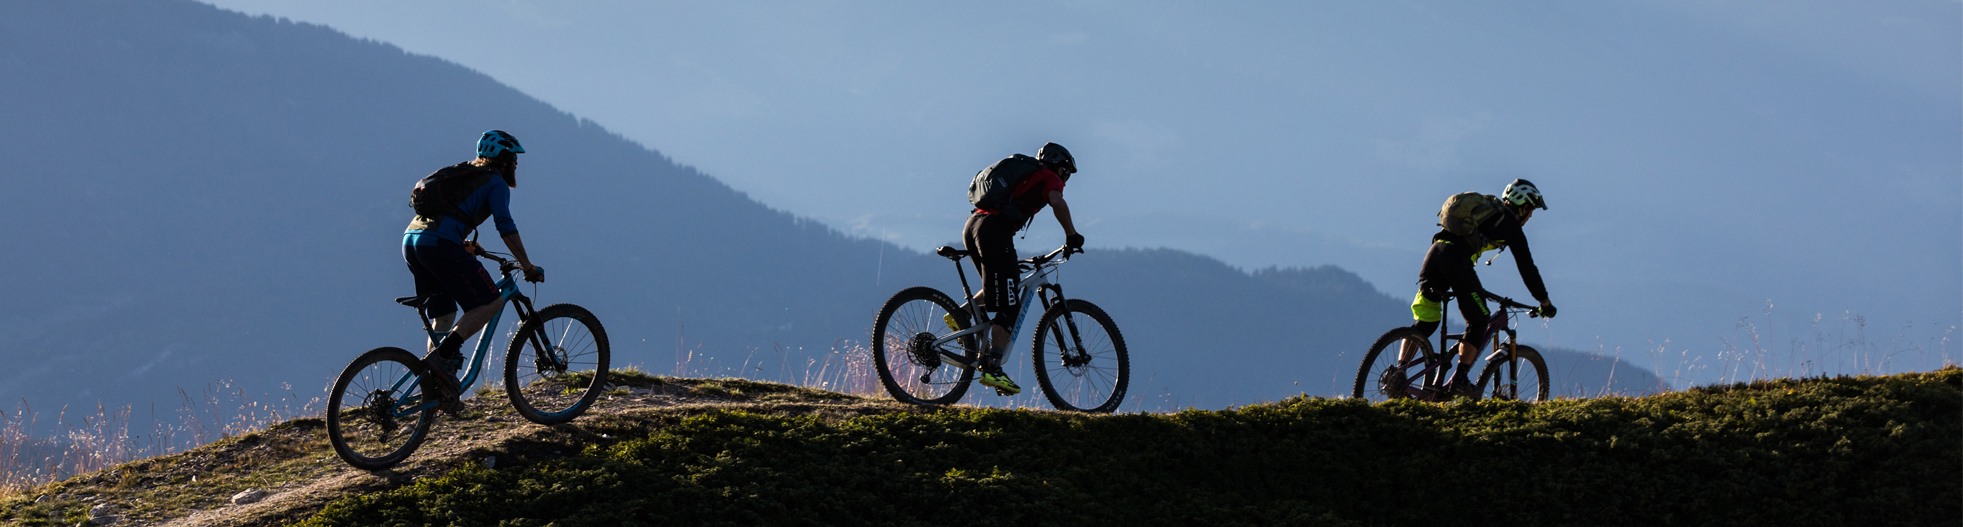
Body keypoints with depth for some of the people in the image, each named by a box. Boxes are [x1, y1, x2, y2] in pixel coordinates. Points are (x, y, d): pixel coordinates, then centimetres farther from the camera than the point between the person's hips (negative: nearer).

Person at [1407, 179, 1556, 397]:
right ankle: (1459, 381, 0)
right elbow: (1526, 267, 13)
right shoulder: (1511, 226, 13)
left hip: (1435, 250, 7)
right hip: (1457, 260, -7)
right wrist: (1545, 302, 23)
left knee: (1425, 322, 13)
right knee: (1479, 323, 9)